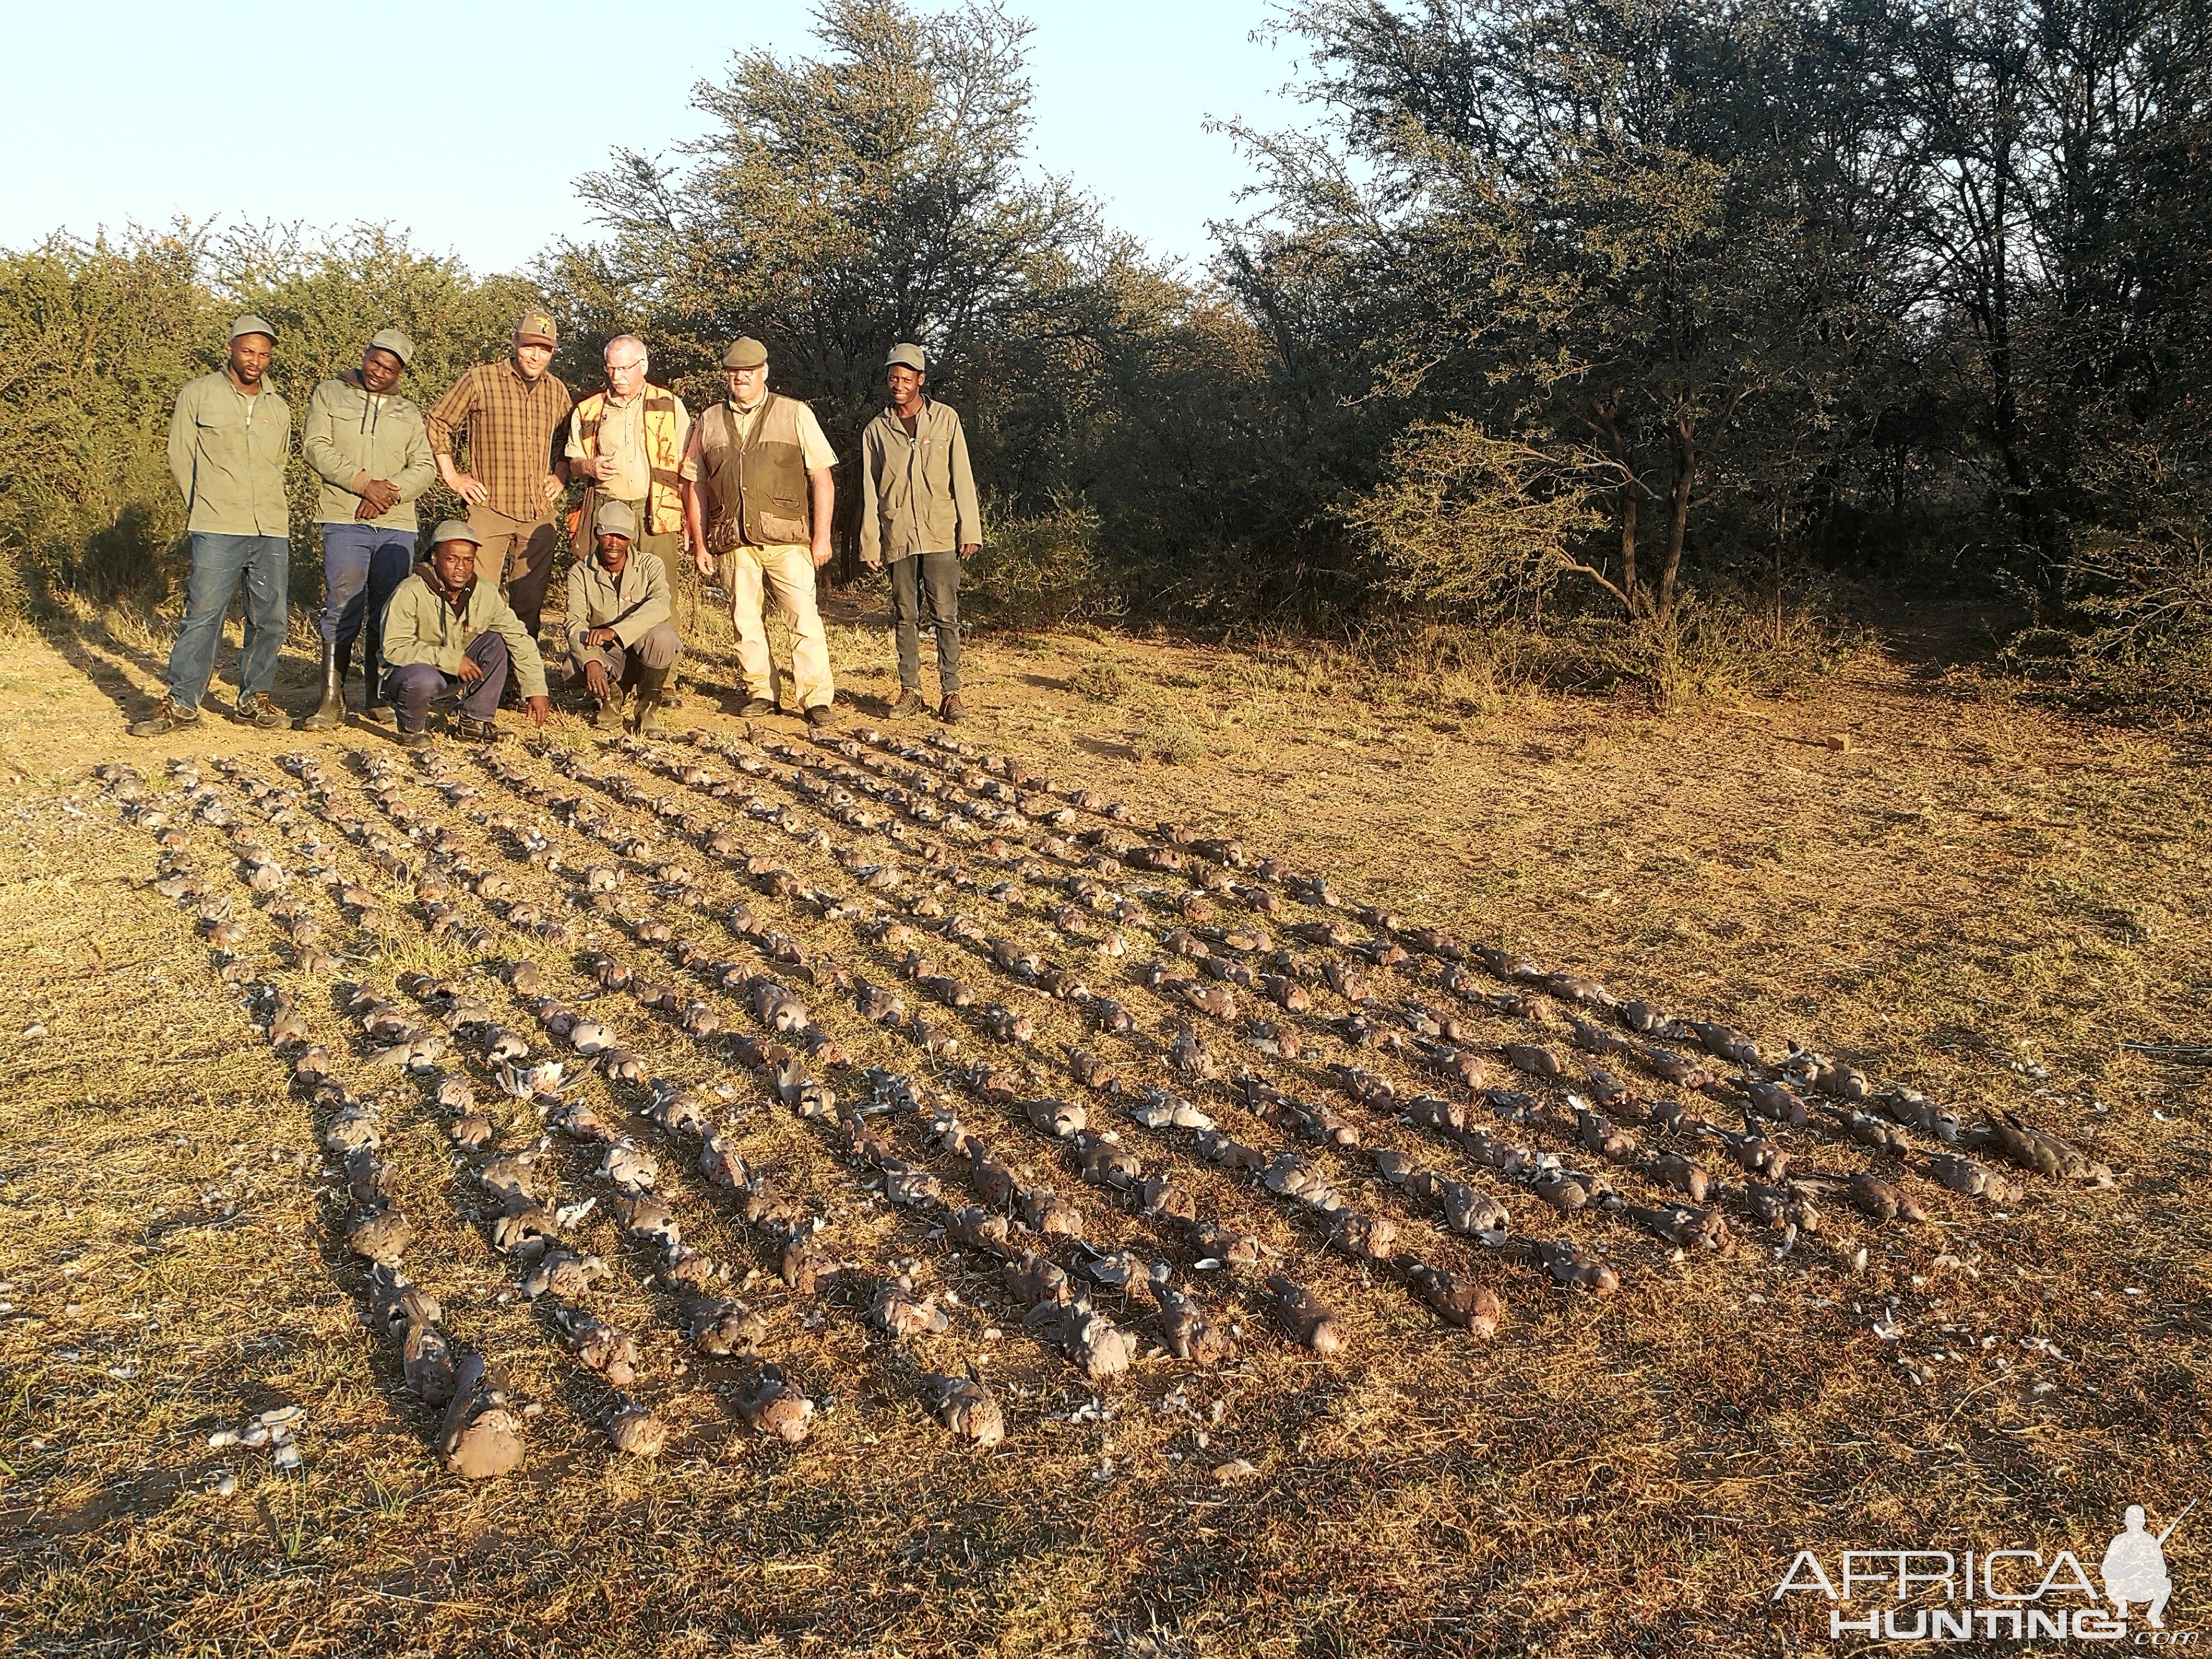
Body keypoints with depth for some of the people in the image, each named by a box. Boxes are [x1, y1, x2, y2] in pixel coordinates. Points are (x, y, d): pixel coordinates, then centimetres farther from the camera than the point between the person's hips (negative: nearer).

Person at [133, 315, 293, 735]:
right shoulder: (198, 394, 3)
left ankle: (254, 700, 17)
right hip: (217, 531, -4)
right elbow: (180, 458, 5)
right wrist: (205, 509, 5)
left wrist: (272, 513, 13)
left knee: (270, 619, 5)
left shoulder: (279, 409, 16)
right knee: (202, 616, -6)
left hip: (272, 532, 4)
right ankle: (181, 704, 1)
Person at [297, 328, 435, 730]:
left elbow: (425, 466, 8)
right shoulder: (330, 394, 9)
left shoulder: (408, 412, 18)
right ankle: (332, 701, -4)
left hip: (397, 525, 3)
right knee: (342, 612, -7)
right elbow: (315, 447, -2)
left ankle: (379, 698, 12)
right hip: (344, 521, -3)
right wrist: (363, 483, -12)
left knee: (388, 616, 4)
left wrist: (391, 492, -10)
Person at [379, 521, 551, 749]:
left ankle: (475, 722, -5)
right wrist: (451, 659, -33)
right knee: (424, 678, -39)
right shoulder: (411, 593, -23)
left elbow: (519, 639, -6)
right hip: (405, 673, -6)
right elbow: (394, 648, -28)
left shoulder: (484, 592, -8)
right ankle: (412, 730, -6)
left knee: (496, 642, -13)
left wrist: (536, 690, -14)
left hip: (454, 675, 6)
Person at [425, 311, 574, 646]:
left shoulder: (556, 390, 11)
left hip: (539, 514, 4)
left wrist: (561, 475, 13)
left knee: (530, 602, 9)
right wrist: (452, 477, 1)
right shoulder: (480, 380, -3)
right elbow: (438, 423, 5)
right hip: (489, 508, -4)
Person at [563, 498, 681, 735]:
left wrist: (614, 631, -40)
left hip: (644, 653, 0)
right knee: (576, 660, -33)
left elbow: (659, 606, -26)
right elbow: (575, 622, -16)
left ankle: (648, 709, -10)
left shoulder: (650, 565, -5)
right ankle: (611, 696, 3)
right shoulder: (581, 573, -2)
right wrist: (590, 660, -37)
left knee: (661, 635, -34)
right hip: (606, 656, 1)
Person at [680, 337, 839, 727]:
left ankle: (816, 700, -8)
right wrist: (700, 544, 9)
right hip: (733, 542, 3)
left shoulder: (795, 415, 6)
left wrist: (822, 536, -4)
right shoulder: (709, 421, 14)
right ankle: (762, 694, 16)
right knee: (745, 619, 5)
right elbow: (695, 485, 16)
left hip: (785, 538, -3)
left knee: (803, 616, -10)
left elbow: (822, 479, 3)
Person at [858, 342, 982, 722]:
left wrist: (969, 530, -4)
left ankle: (951, 693, 0)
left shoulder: (946, 419, 4)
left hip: (940, 535, -2)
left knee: (945, 616, -3)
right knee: (905, 616, 6)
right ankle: (910, 692, 12)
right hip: (898, 537, 2)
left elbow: (961, 478, 2)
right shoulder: (877, 429, 8)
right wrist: (869, 544, 3)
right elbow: (870, 491, 8)